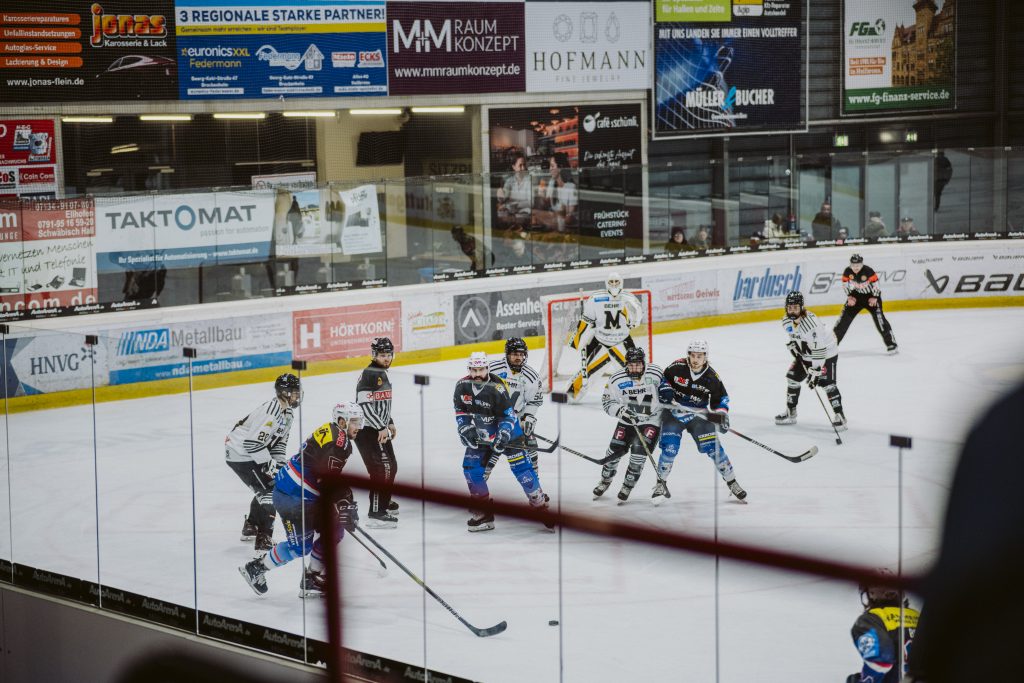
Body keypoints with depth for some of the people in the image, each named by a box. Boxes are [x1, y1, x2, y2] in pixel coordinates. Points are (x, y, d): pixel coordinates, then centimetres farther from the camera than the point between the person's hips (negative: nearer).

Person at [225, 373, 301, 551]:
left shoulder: (287, 413, 6)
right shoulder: (270, 412, -27)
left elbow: (280, 440, 15)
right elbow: (252, 443, -29)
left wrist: (279, 463, 3)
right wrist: (271, 465, -23)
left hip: (251, 453, 10)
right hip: (240, 455, -10)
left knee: (266, 487, 22)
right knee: (269, 491, -14)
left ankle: (250, 528, 39)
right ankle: (263, 539, -15)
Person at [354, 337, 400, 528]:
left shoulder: (383, 374, 16)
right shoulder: (368, 375, -16)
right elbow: (365, 405, -23)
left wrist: (389, 423, 23)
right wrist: (381, 428, -23)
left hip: (380, 429, 11)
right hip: (367, 430, -11)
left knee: (391, 467, 21)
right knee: (382, 469, -16)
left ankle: (383, 502, 39)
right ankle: (375, 514, -17)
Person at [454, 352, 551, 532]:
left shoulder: (497, 388, -25)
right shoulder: (462, 386, -9)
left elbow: (508, 415, -21)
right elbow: (460, 411, 5)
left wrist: (503, 435, -32)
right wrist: (466, 429, -7)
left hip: (507, 430, -5)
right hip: (479, 434, 5)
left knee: (520, 466, -11)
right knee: (471, 466, -4)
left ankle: (541, 504, 3)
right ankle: (484, 514, 6)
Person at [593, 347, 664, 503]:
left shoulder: (655, 374, -19)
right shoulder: (618, 380, -17)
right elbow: (607, 401, -10)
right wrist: (621, 410, -26)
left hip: (651, 419, -2)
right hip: (628, 420, 2)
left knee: (639, 452, -16)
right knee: (615, 450, 2)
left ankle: (628, 486, 5)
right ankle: (605, 480, 31)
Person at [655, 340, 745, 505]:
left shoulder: (712, 377, -11)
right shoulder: (676, 367, -15)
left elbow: (721, 397, 1)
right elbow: (664, 378, 3)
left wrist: (721, 414, -14)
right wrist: (666, 390, -15)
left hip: (698, 415, 1)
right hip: (674, 412, -1)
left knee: (713, 447, -5)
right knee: (670, 448, -15)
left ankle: (732, 483, 9)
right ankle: (660, 485, 3)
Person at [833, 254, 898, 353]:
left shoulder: (868, 271, -28)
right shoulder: (847, 272, -14)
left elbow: (875, 283, -19)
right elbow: (845, 284, 1)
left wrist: (874, 297, -15)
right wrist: (849, 296, -4)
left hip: (871, 295, -4)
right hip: (856, 295, 4)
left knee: (878, 317, -16)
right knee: (845, 316, 1)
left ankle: (891, 343, -12)